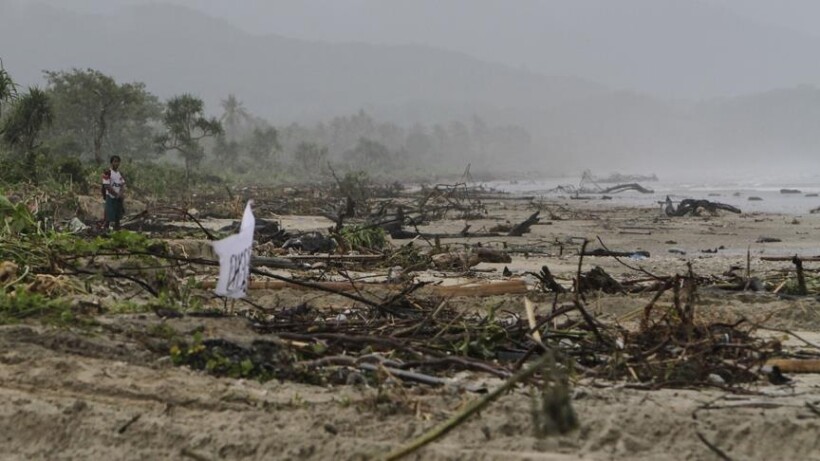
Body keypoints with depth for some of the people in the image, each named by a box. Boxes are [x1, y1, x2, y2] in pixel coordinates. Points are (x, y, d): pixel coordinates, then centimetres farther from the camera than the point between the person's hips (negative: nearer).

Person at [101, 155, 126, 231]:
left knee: (118, 217, 10)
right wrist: (116, 194, -13)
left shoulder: (120, 173, 12)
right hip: (110, 198, -7)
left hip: (119, 198, 7)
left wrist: (121, 194, -9)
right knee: (108, 218, -9)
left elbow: (122, 185, 11)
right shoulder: (107, 173, -10)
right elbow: (107, 186, -15)